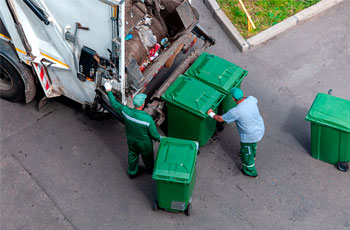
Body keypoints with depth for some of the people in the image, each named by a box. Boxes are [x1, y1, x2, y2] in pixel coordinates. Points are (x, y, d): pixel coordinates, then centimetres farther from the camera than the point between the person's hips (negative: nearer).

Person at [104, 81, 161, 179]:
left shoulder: (126, 111, -30)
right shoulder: (148, 119, -39)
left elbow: (114, 104, -11)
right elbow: (154, 134, -24)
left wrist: (109, 90, 2)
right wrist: (159, 138, 0)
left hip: (131, 139, 3)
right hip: (144, 142, -3)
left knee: (132, 154, 30)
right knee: (147, 156, 27)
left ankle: (132, 172, 54)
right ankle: (152, 170, 57)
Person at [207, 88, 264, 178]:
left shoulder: (235, 111, -31)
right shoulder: (251, 99, -16)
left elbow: (220, 119, -16)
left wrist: (212, 114, 3)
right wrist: (243, 97, 24)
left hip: (250, 136, -7)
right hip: (260, 128, 7)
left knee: (246, 154, 20)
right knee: (252, 143, 38)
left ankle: (251, 172, 42)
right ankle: (252, 154, 68)